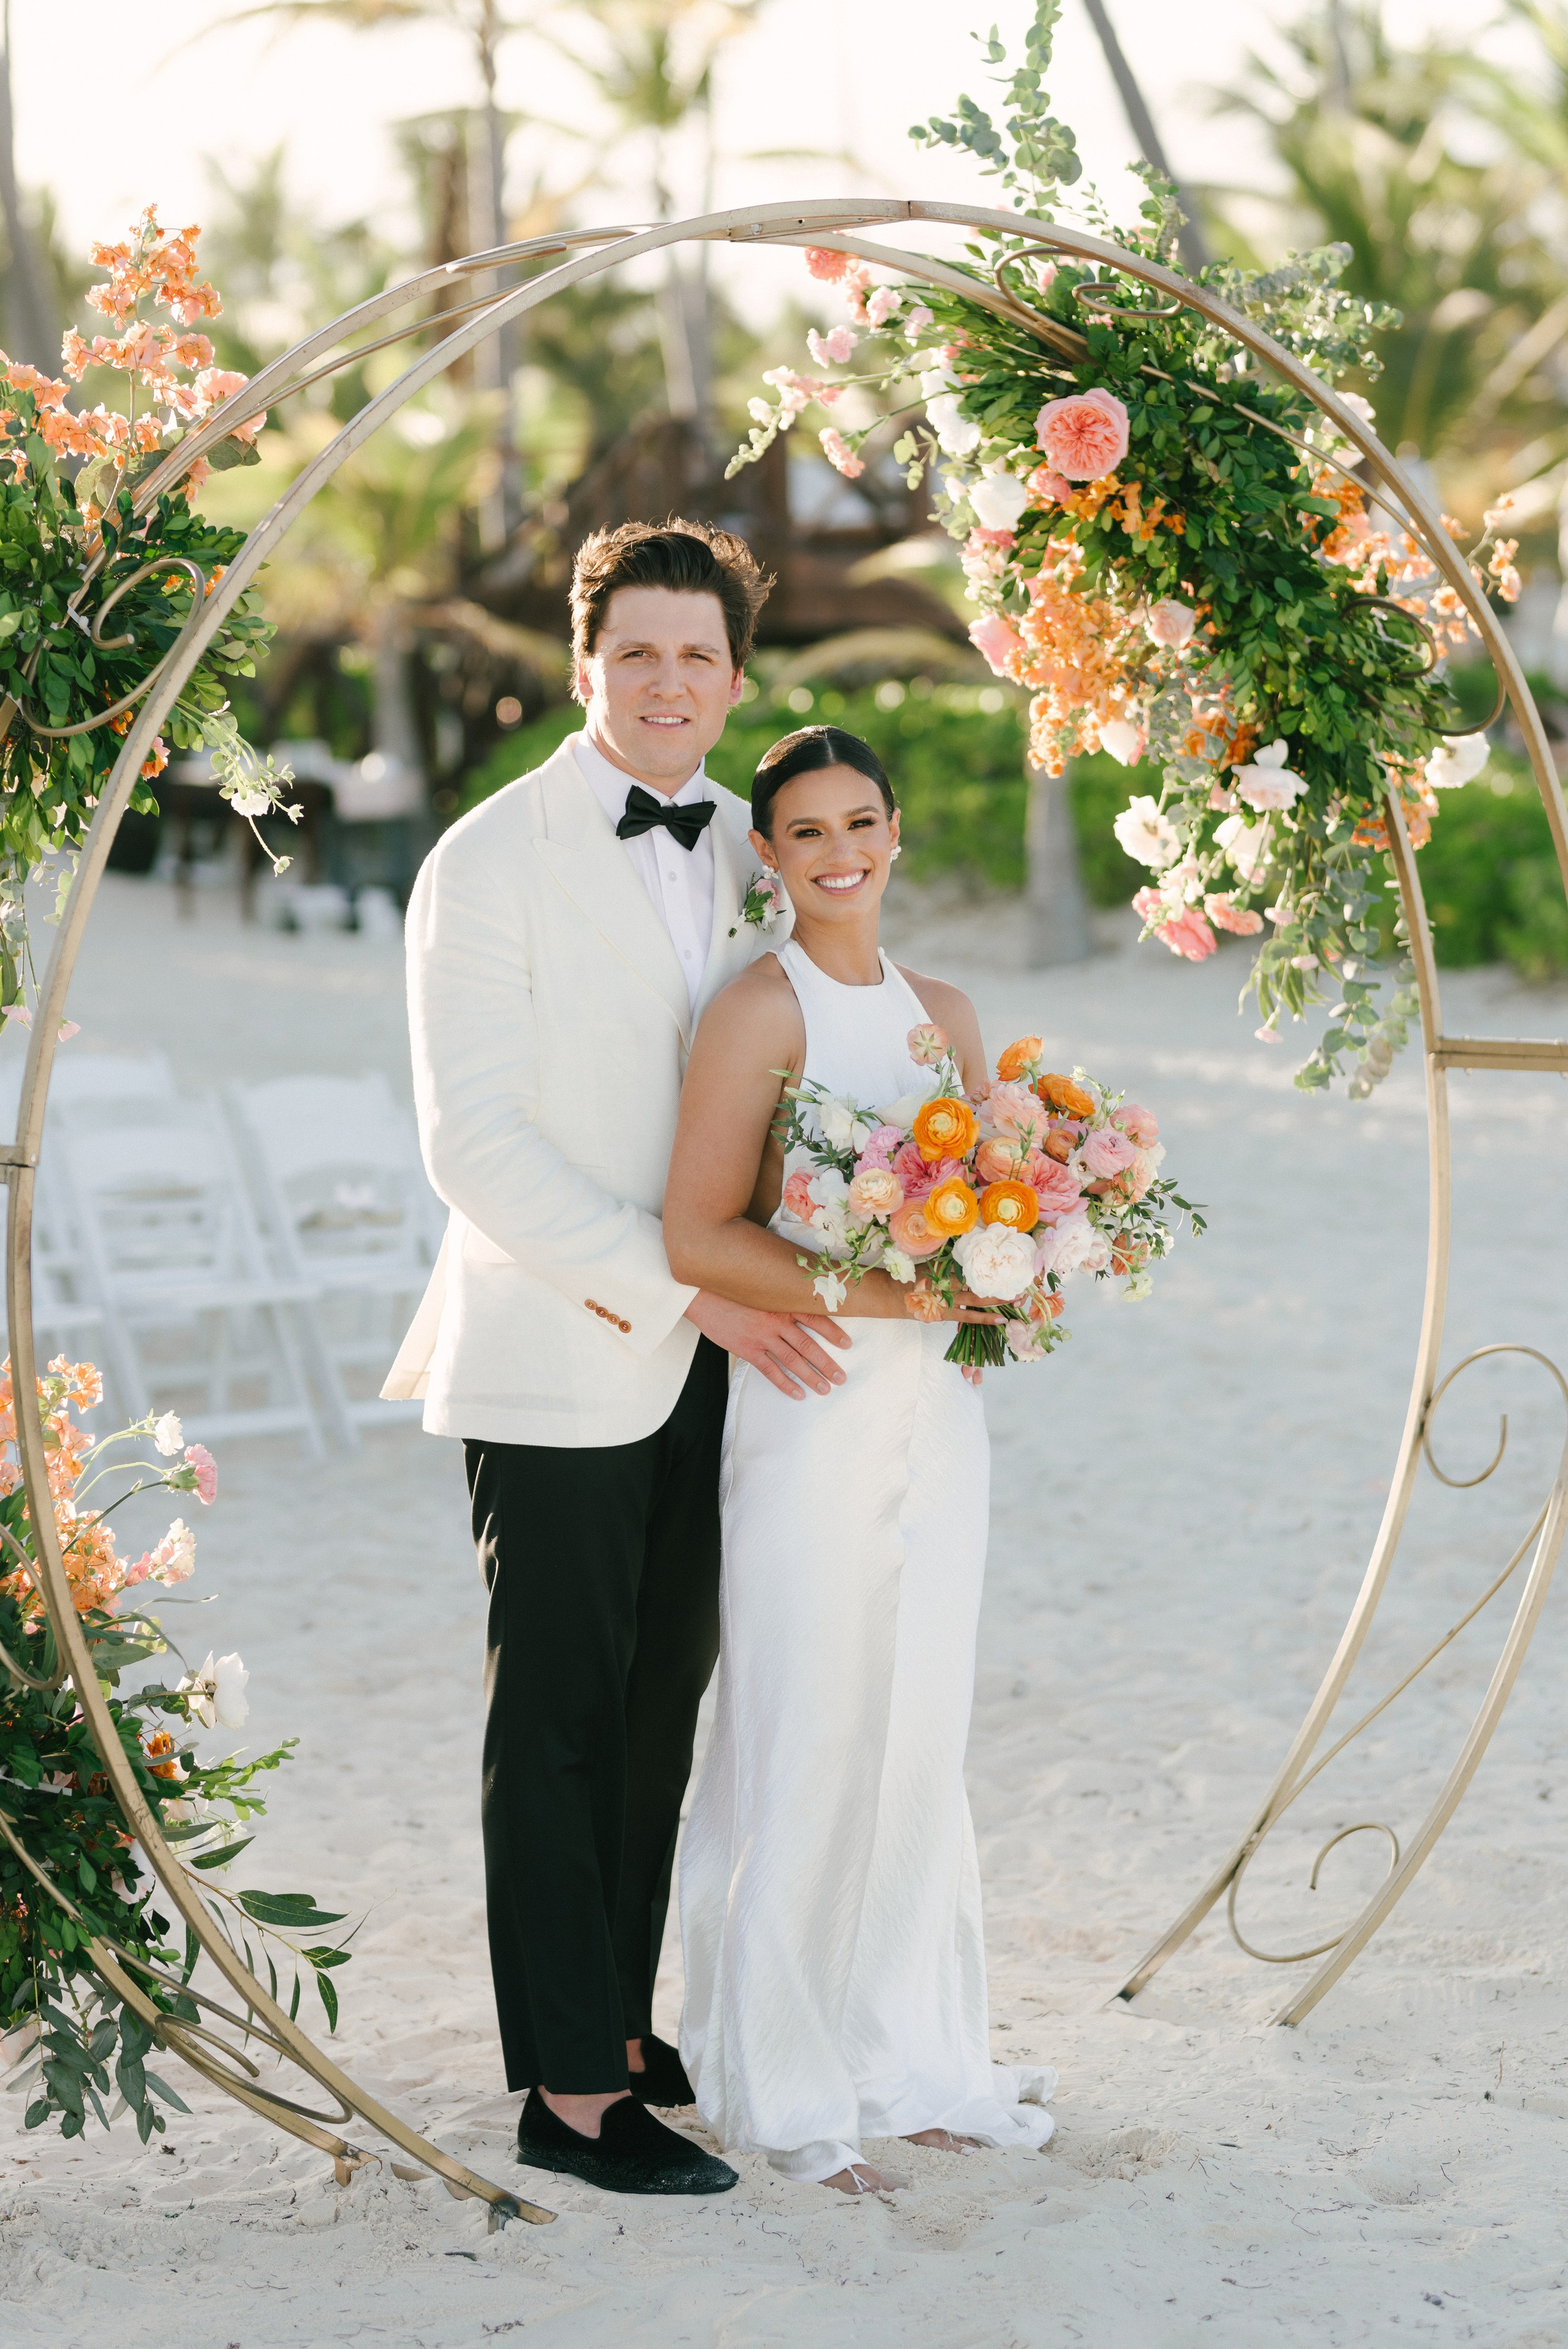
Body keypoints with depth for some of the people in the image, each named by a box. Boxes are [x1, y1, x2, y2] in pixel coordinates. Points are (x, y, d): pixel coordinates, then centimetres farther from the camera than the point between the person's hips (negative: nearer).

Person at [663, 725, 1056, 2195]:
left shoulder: (941, 1012, 12)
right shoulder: (760, 1010, -8)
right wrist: (877, 1293, -21)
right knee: (805, 1745, 0)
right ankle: (784, 2086, 13)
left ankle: (909, 2057, 24)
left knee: (920, 1739, 12)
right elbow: (697, 1236, -14)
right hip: (810, 1417, -6)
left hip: (935, 1412, 6)